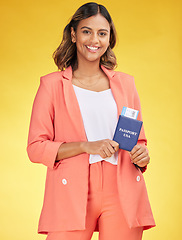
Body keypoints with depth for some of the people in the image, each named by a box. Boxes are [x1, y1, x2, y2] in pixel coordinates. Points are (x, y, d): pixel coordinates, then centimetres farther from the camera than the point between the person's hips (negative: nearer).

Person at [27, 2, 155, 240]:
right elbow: (36, 147, 2)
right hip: (73, 192, -2)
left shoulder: (125, 83, 15)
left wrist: (141, 154, -2)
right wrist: (86, 146, -11)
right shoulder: (52, 84, 7)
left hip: (122, 193, 2)